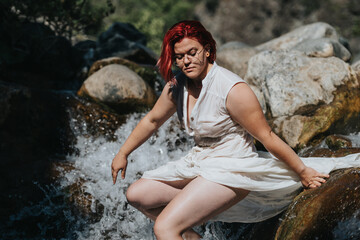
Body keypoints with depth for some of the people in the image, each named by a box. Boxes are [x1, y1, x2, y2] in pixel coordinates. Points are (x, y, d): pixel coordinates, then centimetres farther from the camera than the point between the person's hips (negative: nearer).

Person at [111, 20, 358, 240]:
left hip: (231, 171, -9)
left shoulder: (232, 90, -21)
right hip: (199, 164, 9)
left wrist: (303, 172, -5)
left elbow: (267, 136, -14)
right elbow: (152, 120, 19)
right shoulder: (176, 86, 1)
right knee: (137, 194, 8)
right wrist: (123, 154, 26)